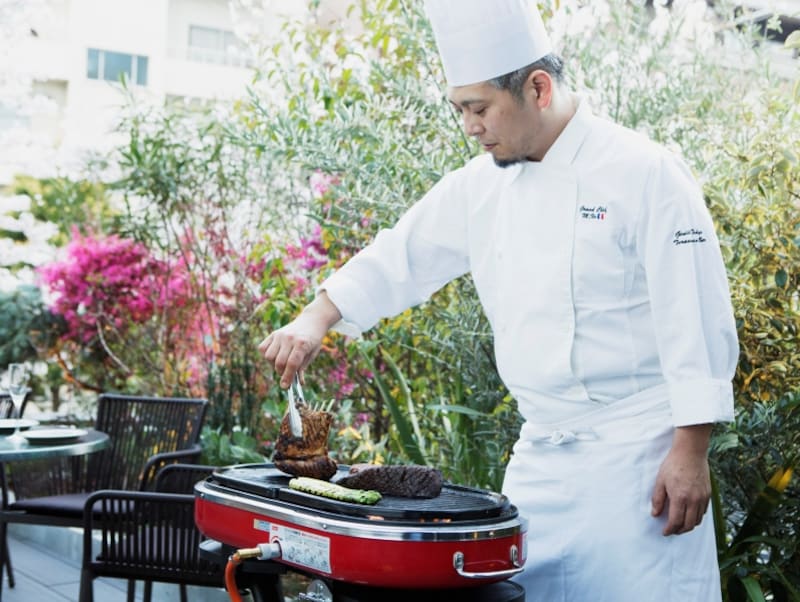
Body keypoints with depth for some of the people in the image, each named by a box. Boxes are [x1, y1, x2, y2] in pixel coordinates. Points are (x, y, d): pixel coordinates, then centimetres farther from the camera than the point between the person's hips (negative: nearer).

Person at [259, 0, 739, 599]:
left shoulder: (645, 172, -14)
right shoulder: (481, 186, 5)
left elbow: (696, 320, -15)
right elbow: (400, 257, 14)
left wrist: (691, 452, -16)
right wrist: (316, 320, 2)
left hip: (635, 452, -6)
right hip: (539, 452, 6)